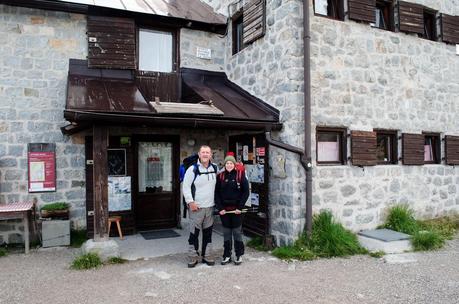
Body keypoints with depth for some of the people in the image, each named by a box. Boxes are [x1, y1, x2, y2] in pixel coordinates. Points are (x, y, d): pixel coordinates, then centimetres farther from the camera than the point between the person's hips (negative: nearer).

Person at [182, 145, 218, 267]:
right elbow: (186, 186, -10)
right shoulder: (193, 169, -9)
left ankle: (207, 256, 25)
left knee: (208, 232, 13)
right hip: (196, 207, -5)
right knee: (194, 233, 3)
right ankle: (193, 257, 15)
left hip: (210, 207, 5)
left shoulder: (215, 168, 5)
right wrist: (190, 202, -15)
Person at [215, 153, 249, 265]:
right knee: (226, 233, 9)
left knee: (237, 232, 6)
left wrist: (240, 207, -9)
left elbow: (246, 192, -4)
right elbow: (217, 193, 3)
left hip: (236, 209, -2)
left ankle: (239, 255, 18)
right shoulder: (220, 176, 3)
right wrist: (220, 208, -5)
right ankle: (227, 255, 19)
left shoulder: (240, 175, -3)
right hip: (224, 209, 2)